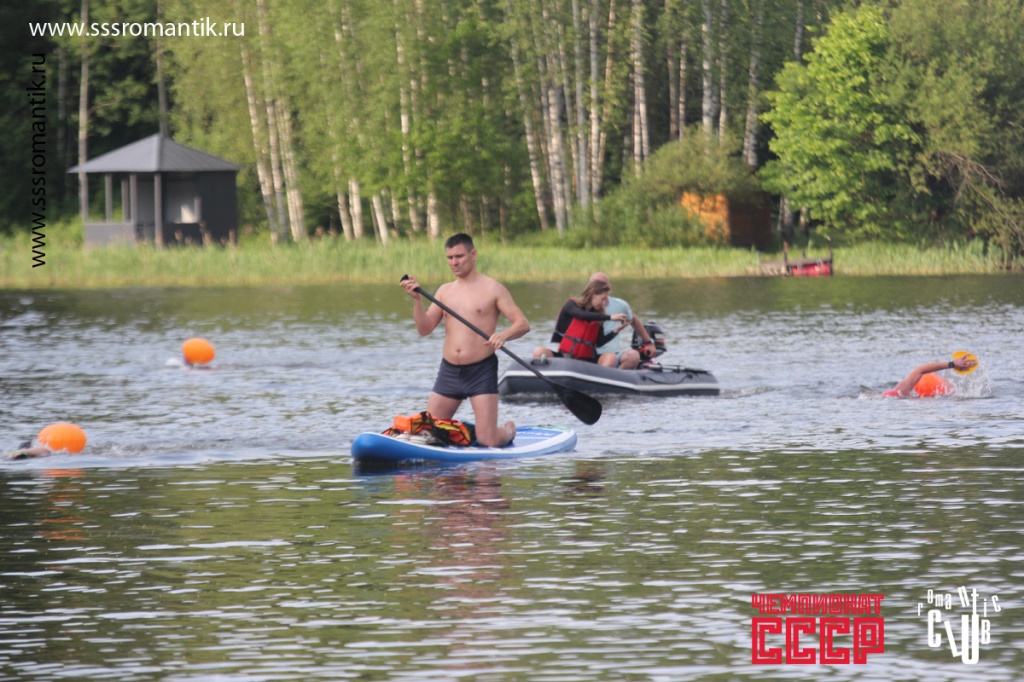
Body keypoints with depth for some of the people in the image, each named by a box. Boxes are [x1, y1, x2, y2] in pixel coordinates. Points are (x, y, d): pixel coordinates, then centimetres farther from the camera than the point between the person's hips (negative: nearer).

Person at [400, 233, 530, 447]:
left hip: (481, 371, -5)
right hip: (449, 371, 5)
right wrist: (417, 299, -11)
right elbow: (424, 329, 4)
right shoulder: (444, 291, 12)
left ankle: (509, 430, 24)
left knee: (488, 440, -11)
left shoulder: (492, 289, -2)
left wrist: (504, 335, -29)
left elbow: (523, 324, -8)